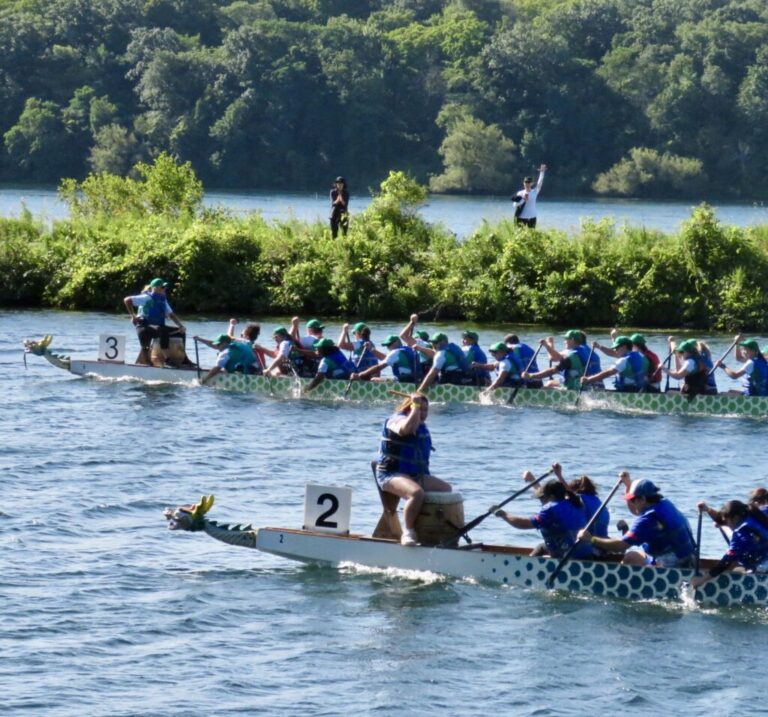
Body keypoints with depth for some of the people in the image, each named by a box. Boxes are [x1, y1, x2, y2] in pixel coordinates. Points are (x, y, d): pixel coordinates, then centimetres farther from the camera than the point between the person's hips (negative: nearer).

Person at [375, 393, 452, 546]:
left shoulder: (422, 426, 16)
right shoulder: (396, 420, -9)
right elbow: (407, 428, -35)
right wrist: (416, 406, -23)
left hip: (416, 475, 9)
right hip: (391, 475, -9)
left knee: (446, 489, 4)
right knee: (416, 493, -35)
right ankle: (408, 532, -24)